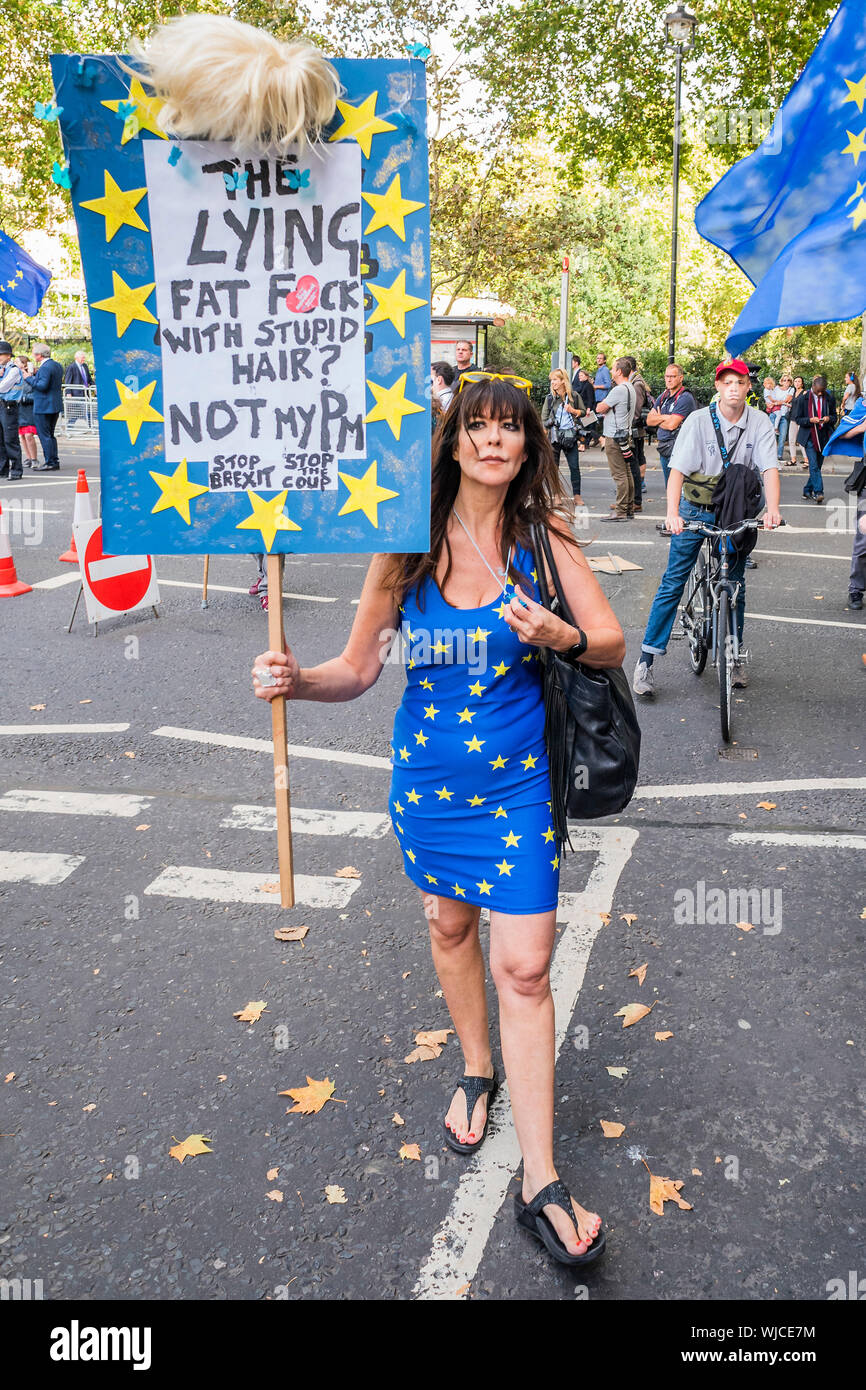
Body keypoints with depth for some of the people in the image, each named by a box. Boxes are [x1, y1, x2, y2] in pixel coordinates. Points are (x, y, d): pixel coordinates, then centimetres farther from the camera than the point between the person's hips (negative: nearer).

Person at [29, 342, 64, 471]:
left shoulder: (45, 367, -17)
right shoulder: (58, 365, 12)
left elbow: (42, 386, -24)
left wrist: (30, 378, -13)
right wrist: (37, 374, 11)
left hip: (44, 407, -10)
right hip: (55, 405, 10)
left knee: (45, 435, -4)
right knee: (50, 435, 17)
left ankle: (50, 463, -3)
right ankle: (55, 461, 19)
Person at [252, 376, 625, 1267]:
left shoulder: (542, 539, -8)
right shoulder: (409, 542, -7)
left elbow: (612, 641, -5)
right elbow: (358, 669, -5)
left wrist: (563, 638, -26)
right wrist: (295, 679, -24)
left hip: (518, 780, -2)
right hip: (428, 774, 2)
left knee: (524, 966, -3)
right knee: (449, 926, 21)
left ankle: (540, 1184, 8)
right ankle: (476, 1071, 48)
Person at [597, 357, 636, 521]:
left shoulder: (619, 390, -18)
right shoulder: (631, 388, 14)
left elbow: (599, 409, -13)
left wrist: (603, 405, 5)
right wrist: (607, 409, 2)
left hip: (615, 437, -10)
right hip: (626, 434, 10)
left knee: (619, 475, -8)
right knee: (627, 473, 13)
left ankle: (621, 511, -8)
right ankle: (629, 506, 20)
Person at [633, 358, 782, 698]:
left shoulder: (759, 423, -5)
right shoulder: (699, 420, -12)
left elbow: (769, 468, -14)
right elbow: (678, 469, -20)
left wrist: (772, 509, -32)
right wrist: (672, 512, -36)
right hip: (696, 511, -2)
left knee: (735, 586, 10)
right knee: (673, 583, -4)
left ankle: (734, 658, 26)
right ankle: (646, 660, -1)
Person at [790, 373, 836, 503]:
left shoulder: (830, 398, 5)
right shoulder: (803, 399, -3)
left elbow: (834, 417, 14)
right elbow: (798, 419, 0)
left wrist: (829, 418, -10)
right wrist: (810, 420, -18)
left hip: (824, 436, 3)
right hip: (809, 436, -3)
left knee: (818, 466, 8)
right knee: (814, 465, -15)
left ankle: (808, 490, 23)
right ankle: (818, 492, -19)